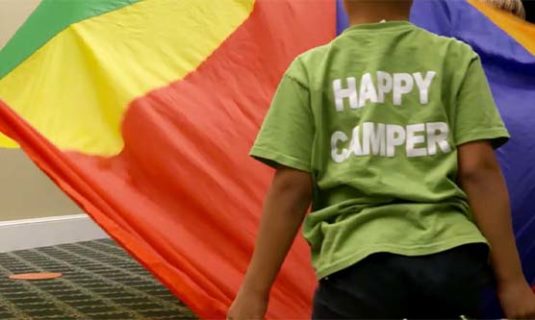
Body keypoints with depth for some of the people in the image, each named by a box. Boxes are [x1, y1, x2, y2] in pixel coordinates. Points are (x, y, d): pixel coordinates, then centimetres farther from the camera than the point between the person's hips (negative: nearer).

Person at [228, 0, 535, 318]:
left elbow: (290, 186, 0)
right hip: (451, 256, 2)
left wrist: (255, 291, 3)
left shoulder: (311, 68, 6)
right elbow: (479, 170, 0)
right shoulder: (456, 58, 8)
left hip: (357, 259, -2)